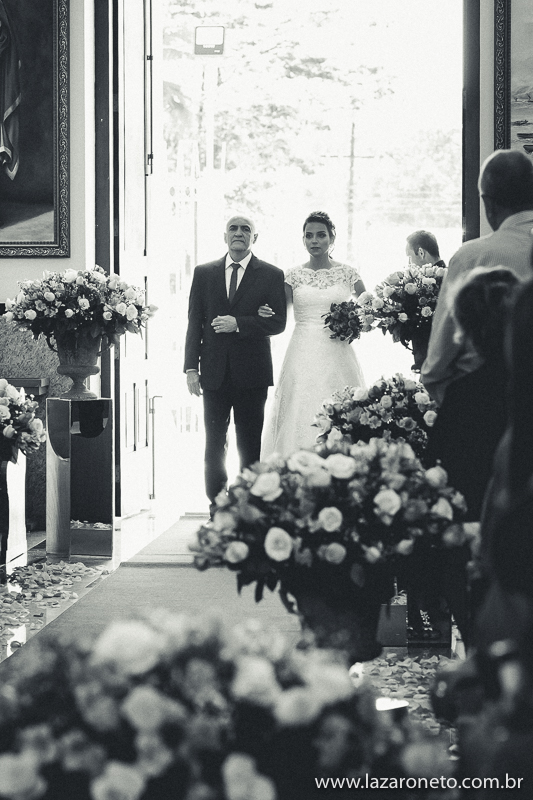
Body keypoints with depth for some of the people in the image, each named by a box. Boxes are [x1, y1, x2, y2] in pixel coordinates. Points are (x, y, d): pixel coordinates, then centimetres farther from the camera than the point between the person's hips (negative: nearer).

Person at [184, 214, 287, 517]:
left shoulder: (271, 275, 3)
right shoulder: (204, 273, 9)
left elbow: (278, 322, -5)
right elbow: (194, 322, 7)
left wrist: (239, 324, -16)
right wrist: (191, 367, 0)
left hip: (252, 373, -2)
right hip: (214, 373, 2)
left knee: (251, 444, 3)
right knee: (214, 443, 4)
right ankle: (217, 507, 12)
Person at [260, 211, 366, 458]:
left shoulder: (347, 273, 6)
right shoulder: (294, 275, 6)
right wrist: (264, 312, -17)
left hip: (337, 356, 0)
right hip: (303, 355, 0)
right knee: (301, 417, -4)